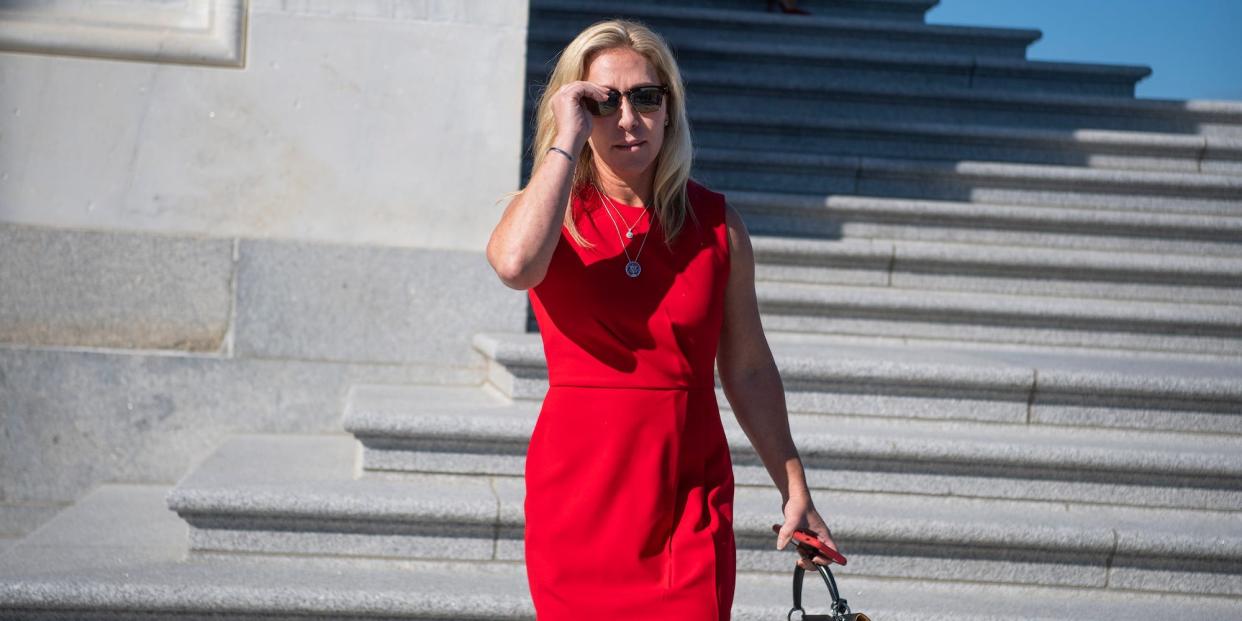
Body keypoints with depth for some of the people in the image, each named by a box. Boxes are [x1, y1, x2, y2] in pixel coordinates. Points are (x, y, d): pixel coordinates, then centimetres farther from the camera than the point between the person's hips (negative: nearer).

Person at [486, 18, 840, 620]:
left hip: (690, 501, 1)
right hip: (579, 496, 0)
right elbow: (516, 265, -26)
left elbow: (748, 370, 11)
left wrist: (794, 491, 12)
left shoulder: (717, 223, 3)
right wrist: (568, 138, -17)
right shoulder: (545, 213, 0)